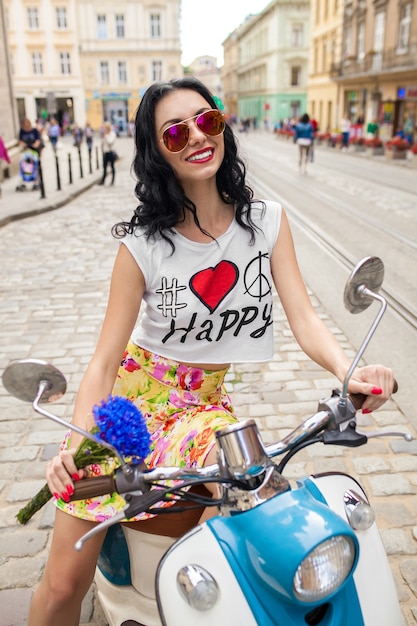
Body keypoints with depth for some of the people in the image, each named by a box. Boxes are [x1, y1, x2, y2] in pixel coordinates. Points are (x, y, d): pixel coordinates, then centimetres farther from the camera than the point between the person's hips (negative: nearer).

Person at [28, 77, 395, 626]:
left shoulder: (267, 220, -2)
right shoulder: (142, 244, -10)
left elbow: (304, 317, -9)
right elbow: (104, 359, -12)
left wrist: (349, 371, -29)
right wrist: (78, 442, -28)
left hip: (203, 404, 2)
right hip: (130, 396, -1)